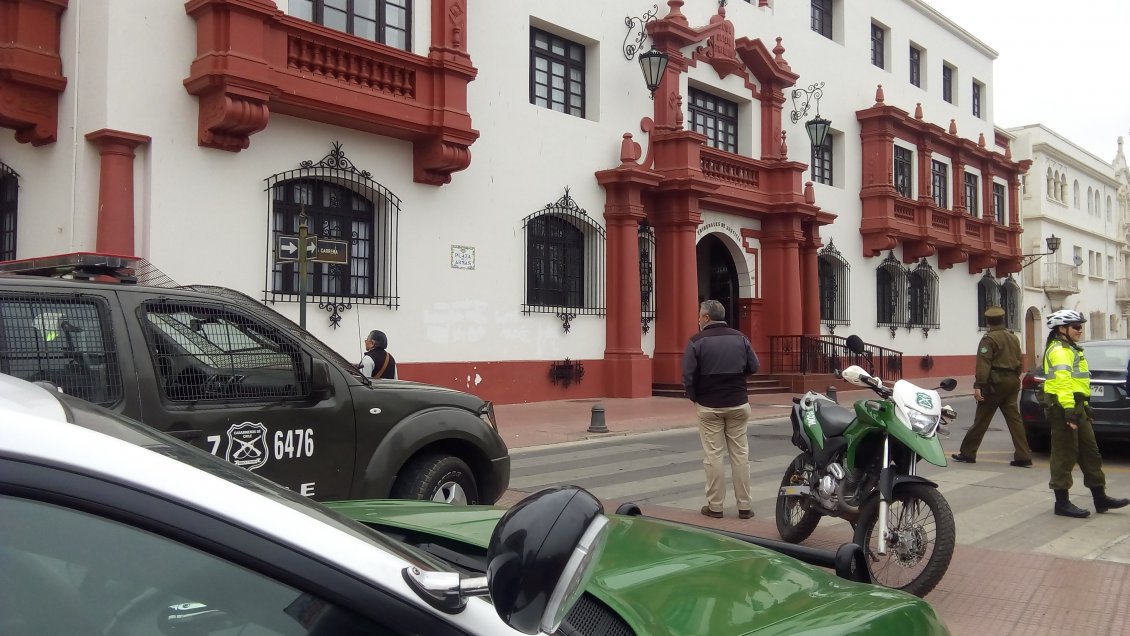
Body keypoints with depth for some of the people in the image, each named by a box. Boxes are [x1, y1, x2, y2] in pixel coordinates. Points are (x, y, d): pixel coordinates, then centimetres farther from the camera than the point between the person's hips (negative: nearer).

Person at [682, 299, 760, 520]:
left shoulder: (697, 341, -8)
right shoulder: (740, 338, 2)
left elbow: (688, 375, -13)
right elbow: (754, 367, 3)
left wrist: (694, 397, 2)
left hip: (709, 406, -3)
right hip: (738, 404, 3)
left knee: (713, 455, 3)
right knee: (740, 454, 7)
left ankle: (715, 505, 8)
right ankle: (745, 505, 11)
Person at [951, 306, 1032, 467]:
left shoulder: (989, 338, -10)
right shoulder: (1013, 337, 14)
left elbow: (983, 364, -19)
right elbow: (1019, 361, 18)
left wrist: (978, 385, -21)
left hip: (995, 382, -7)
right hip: (1012, 381, 7)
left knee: (981, 419, 0)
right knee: (1014, 418, 7)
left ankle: (967, 453, 8)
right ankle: (1023, 456, 2)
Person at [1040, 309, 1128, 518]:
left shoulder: (1071, 349, 21)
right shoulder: (1059, 350, -13)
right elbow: (1062, 381, -24)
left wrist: (1083, 408, 26)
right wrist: (1069, 410, -31)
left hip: (1077, 406, 11)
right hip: (1063, 407, -10)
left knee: (1090, 453, 14)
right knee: (1064, 456, -5)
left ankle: (1100, 499, 22)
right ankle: (1062, 503, 2)